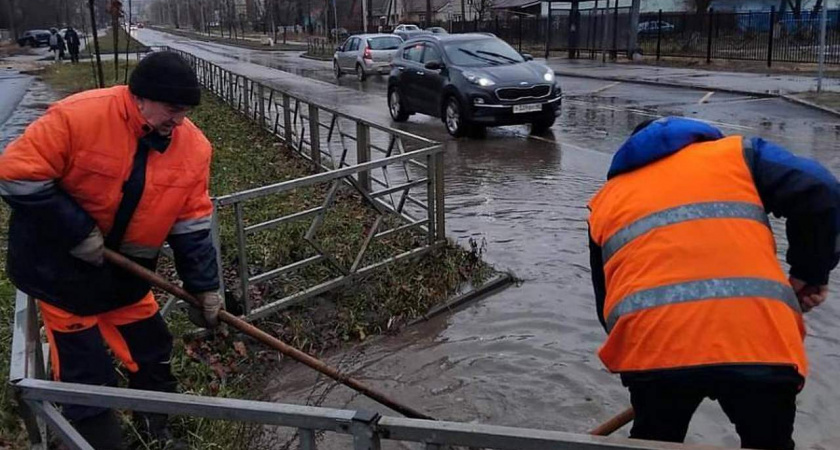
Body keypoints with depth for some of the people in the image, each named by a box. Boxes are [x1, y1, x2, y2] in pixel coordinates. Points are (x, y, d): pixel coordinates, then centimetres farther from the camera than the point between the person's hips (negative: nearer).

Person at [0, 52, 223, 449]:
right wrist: (77, 231, -25)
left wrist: (204, 285, -8)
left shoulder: (193, 146, -11)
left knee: (151, 351, 15)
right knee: (85, 372, 4)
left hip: (126, 268, 5)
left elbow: (192, 224, -6)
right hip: (59, 266, -4)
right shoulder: (78, 116, -26)